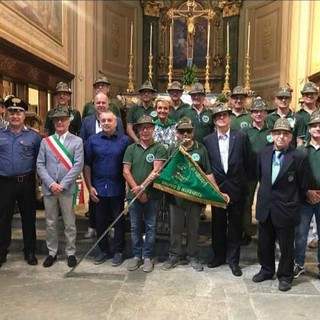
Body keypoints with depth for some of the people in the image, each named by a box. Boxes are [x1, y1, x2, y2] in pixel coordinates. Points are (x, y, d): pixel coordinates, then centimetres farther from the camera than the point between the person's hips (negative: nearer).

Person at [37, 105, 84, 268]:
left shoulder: (77, 141, 0)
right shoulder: (45, 141, 8)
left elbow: (78, 165, -8)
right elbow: (40, 165, 3)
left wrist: (62, 185, -13)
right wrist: (51, 183, -10)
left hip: (67, 189, -2)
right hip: (48, 188, 2)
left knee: (69, 223, 7)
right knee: (50, 223, 12)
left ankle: (71, 253, 21)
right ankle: (52, 252, 27)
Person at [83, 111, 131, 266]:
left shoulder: (125, 140, -2)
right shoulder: (92, 140, 2)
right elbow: (87, 165, 4)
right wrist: (89, 187, -1)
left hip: (117, 188, -2)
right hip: (98, 188, 2)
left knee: (119, 220, 8)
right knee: (100, 220, 12)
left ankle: (118, 251, 23)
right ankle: (103, 250, 29)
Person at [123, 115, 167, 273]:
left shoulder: (159, 148, -2)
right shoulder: (131, 148, 5)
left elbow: (156, 170, -11)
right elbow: (126, 171, 0)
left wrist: (142, 187, -17)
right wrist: (136, 190, -10)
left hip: (152, 194, -2)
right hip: (133, 194, 2)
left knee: (150, 227, 7)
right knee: (135, 227, 11)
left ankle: (148, 257, 20)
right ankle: (137, 256, 24)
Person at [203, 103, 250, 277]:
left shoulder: (241, 137, -2)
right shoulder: (207, 140, 2)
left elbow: (246, 162, 2)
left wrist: (239, 178, 4)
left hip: (236, 188, -1)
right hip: (217, 188, 1)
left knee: (235, 225, 8)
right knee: (218, 224, 13)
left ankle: (233, 259, 23)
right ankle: (219, 256, 31)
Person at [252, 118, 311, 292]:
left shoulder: (299, 157, -12)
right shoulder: (263, 153, 1)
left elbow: (303, 186, -4)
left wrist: (291, 200, 4)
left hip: (286, 209, -4)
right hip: (265, 207, 4)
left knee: (286, 246, 11)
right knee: (264, 243, 18)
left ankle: (285, 276, 30)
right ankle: (266, 270, 38)